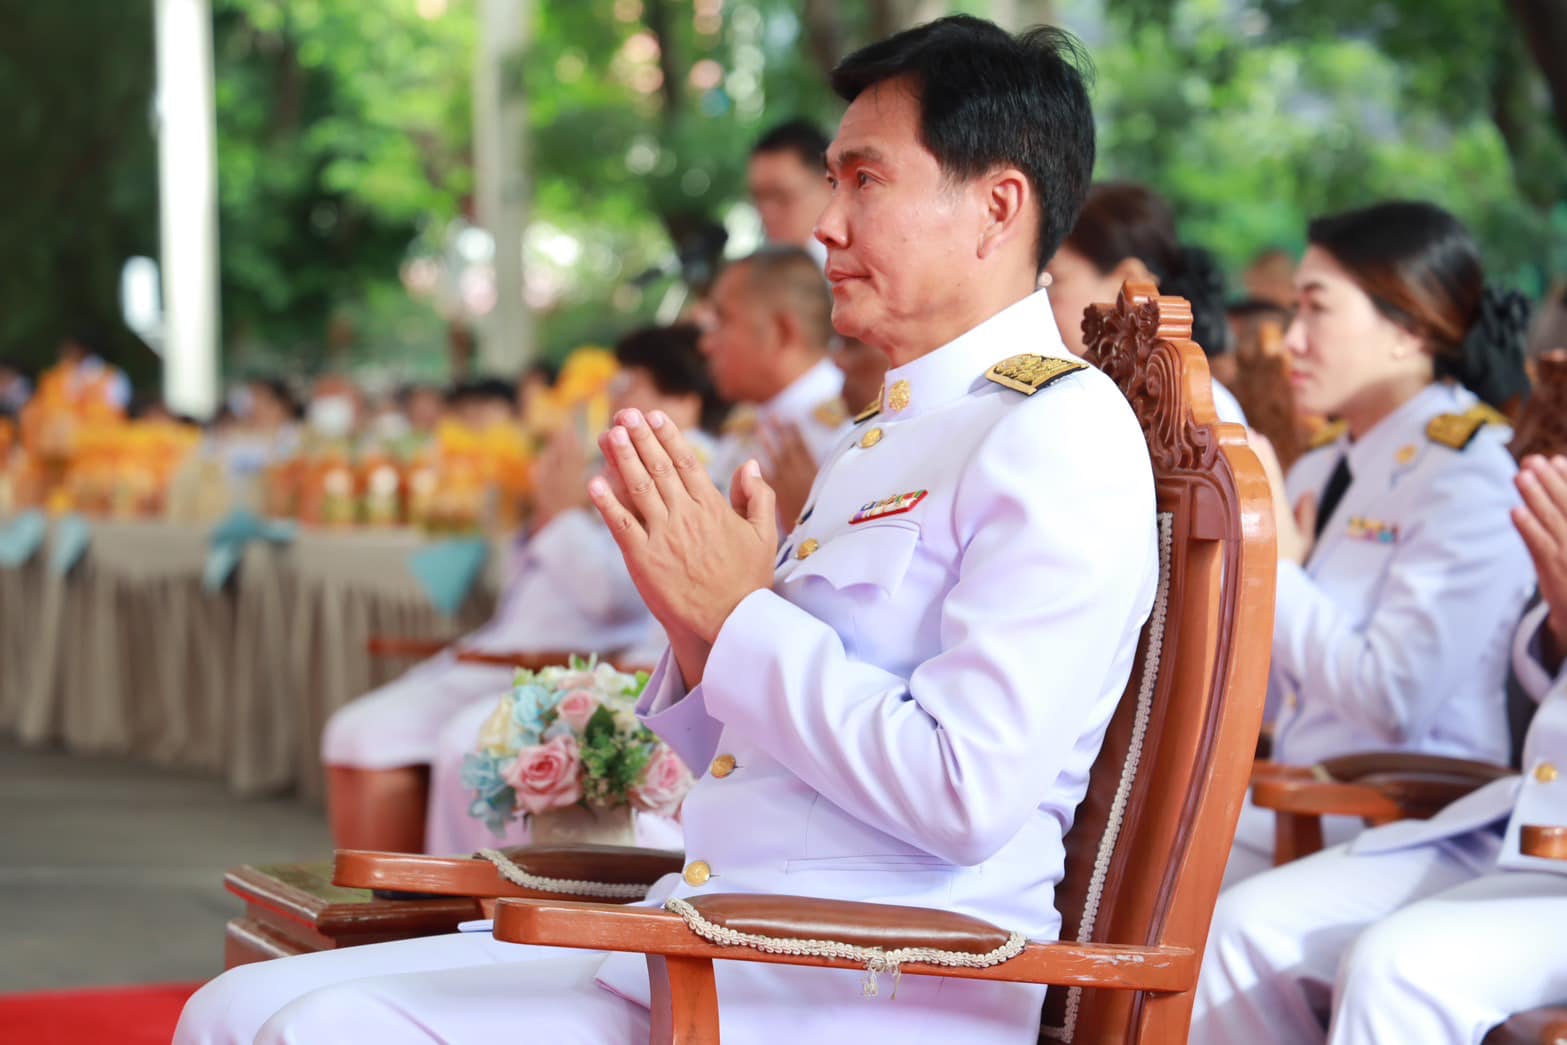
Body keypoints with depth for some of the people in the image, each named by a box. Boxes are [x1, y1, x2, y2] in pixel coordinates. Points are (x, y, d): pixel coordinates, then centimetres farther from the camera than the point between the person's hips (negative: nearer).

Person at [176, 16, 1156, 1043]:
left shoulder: (1057, 436, -9)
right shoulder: (880, 438, 22)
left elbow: (967, 796, -20)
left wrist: (738, 612, -11)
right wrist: (699, 625, 3)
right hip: (694, 957, 9)